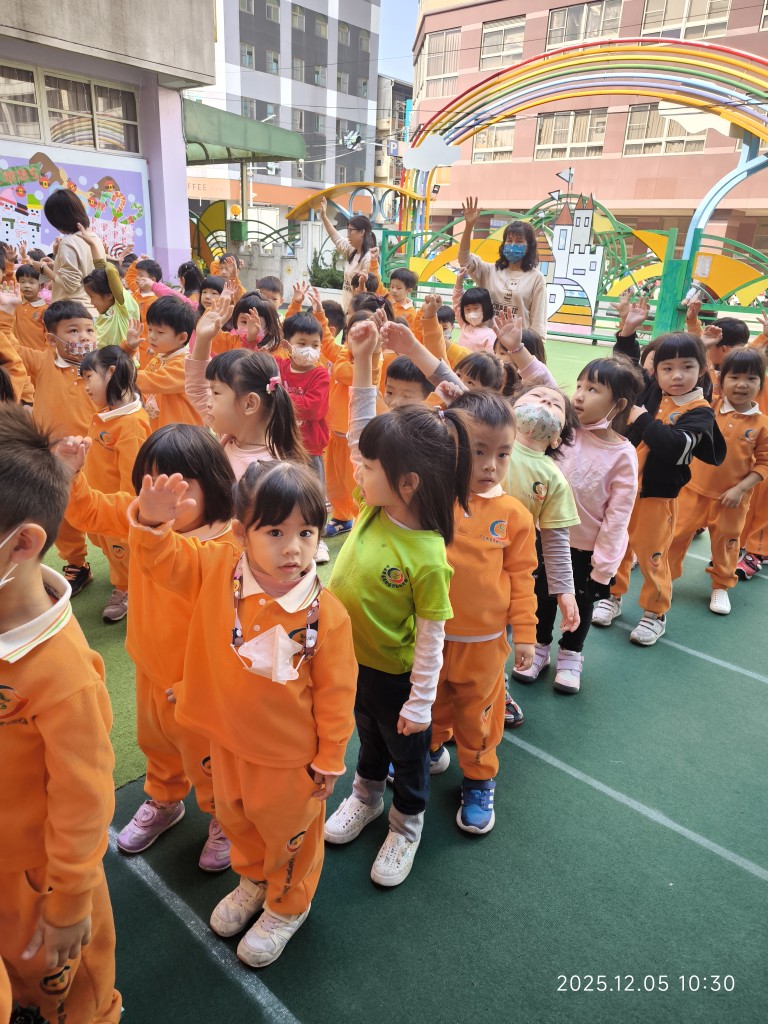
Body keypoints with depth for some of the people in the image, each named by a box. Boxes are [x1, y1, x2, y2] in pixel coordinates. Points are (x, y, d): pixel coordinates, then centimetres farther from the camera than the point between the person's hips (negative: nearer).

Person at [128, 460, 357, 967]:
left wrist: (330, 758, -9)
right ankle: (255, 879, 61)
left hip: (291, 754, -4)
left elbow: (335, 693, -18)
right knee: (236, 816, 30)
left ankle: (288, 905, 52)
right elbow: (163, 560, -10)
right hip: (229, 739, 5)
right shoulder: (216, 569, -19)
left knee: (288, 830, 21)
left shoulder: (326, 612, -28)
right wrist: (153, 521, -32)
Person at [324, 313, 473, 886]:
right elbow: (362, 430, -9)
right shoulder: (374, 505, -14)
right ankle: (367, 795, 57)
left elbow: (431, 637, -23)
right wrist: (363, 362, -17)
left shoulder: (427, 558, -32)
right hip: (352, 658, 6)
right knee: (368, 736, 31)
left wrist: (420, 702, -16)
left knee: (407, 748, 22)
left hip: (395, 674, -6)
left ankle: (407, 824, 46)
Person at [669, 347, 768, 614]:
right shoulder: (708, 408, -6)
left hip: (732, 497, 0)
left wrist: (741, 488, -13)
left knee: (726, 541, 16)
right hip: (694, 488, 0)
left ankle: (721, 586, 36)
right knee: (678, 533, 8)